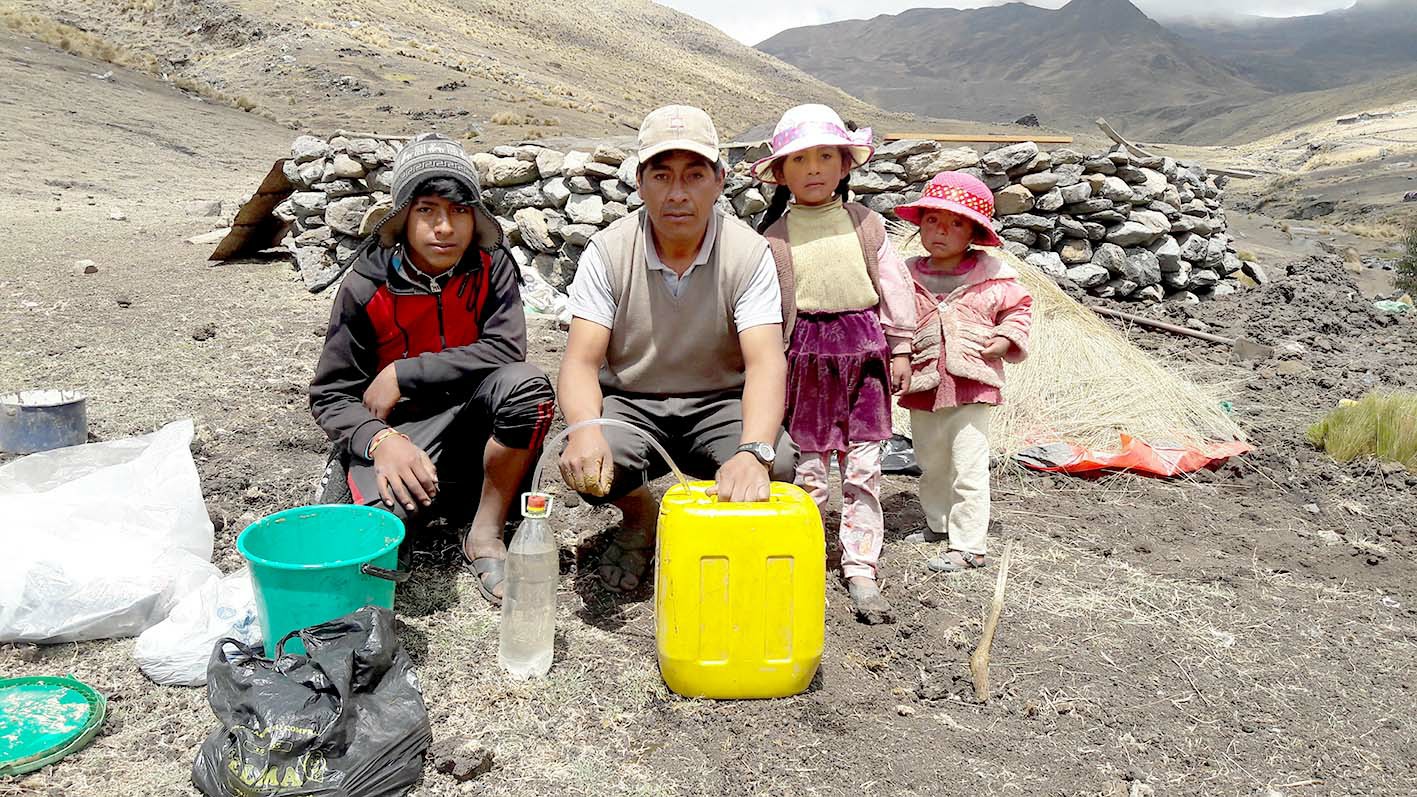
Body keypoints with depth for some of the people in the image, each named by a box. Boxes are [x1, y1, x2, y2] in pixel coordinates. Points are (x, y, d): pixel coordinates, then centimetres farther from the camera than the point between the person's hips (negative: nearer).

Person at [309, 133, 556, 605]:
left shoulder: (491, 267, -5)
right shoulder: (366, 287, -9)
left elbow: (506, 348, -20)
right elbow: (330, 395, -9)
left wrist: (402, 375, -20)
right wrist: (380, 441, -31)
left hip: (470, 417, 2)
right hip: (397, 429, -1)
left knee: (527, 385, -31)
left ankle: (485, 535, -14)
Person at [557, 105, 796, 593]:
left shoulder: (748, 253, -13)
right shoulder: (608, 252, -9)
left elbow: (766, 363, -25)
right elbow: (581, 361, -16)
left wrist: (753, 451, -45)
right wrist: (585, 430, -40)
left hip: (719, 403, 0)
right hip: (628, 403, 1)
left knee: (775, 466, -30)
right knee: (590, 466, -31)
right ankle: (640, 519, 7)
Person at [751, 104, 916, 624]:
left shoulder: (865, 224, 5)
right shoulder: (774, 235, 1)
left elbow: (893, 284, 8)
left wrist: (899, 348, 6)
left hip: (863, 347, 1)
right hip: (805, 351, -1)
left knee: (864, 464, 4)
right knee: (808, 466, 5)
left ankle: (861, 569, 11)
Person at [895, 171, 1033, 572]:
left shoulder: (993, 273, -2)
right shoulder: (908, 275, 1)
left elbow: (1020, 306, 10)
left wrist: (1004, 340, -6)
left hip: (972, 387, -3)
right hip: (923, 386, 3)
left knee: (968, 469, -5)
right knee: (930, 464, 19)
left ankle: (968, 546, 3)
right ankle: (939, 524, 39)